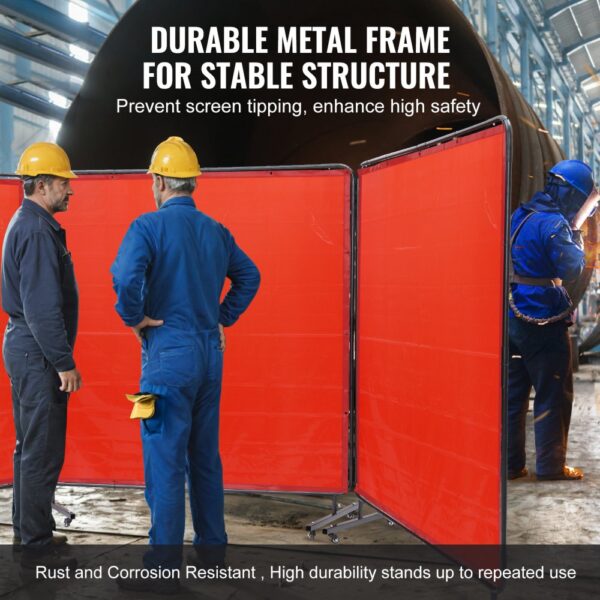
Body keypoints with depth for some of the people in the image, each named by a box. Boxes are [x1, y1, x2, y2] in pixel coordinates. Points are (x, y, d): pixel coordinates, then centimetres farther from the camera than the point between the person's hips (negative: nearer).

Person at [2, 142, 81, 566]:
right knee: (43, 452, -3)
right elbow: (43, 306, -23)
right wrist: (65, 363, -20)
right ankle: (36, 546, 6)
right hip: (38, 353, -11)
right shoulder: (38, 230, -17)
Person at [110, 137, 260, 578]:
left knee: (165, 460, 0)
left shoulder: (149, 226, -10)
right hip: (210, 353, 7)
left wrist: (135, 319, -10)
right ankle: (212, 543, 26)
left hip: (168, 354, -6)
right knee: (206, 456, 16)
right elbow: (249, 276, 18)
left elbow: (125, 278, -26)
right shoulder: (216, 230, 9)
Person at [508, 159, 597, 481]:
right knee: (554, 395, 3)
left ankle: (510, 463, 14)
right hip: (542, 322, -8)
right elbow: (572, 268, -17)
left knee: (513, 393, 10)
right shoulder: (553, 222, -15)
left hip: (513, 318, 8)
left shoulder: (521, 216, 12)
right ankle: (550, 464, 8)